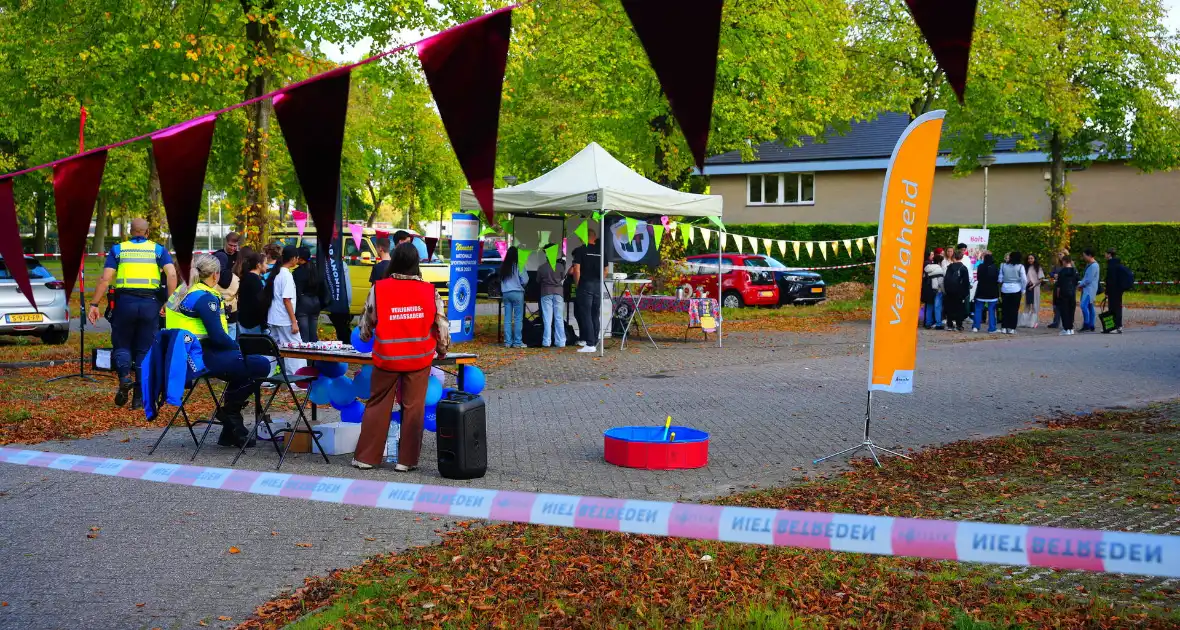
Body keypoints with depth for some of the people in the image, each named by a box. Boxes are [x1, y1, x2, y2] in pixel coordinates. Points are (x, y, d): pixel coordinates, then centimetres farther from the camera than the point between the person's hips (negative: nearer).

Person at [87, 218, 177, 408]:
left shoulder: (118, 249, 9)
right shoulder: (158, 249, 10)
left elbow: (105, 279, -1)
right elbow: (171, 275, -5)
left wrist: (94, 304, 0)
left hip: (125, 301, -1)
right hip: (150, 303, 1)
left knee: (121, 344, 16)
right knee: (145, 349, 8)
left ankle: (124, 376, -11)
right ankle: (139, 397, 6)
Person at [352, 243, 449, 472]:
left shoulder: (378, 289, -5)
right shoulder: (429, 291, -4)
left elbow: (366, 325, 5)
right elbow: (442, 326, 2)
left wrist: (366, 338, 28)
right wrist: (442, 350, 20)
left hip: (386, 358, 0)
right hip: (419, 358, 0)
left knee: (377, 405, 11)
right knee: (413, 407, 8)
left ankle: (365, 457, 16)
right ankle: (406, 460, 11)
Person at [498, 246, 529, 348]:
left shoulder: (503, 265, 5)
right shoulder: (519, 265, -9)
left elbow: (500, 280, 11)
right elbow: (525, 280, -6)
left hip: (505, 293, 5)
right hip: (517, 293, -5)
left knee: (507, 318, 7)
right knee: (518, 318, 0)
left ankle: (508, 342, 7)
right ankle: (517, 342, -2)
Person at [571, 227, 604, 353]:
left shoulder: (580, 250, -5)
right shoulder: (600, 251, 8)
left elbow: (576, 270, -9)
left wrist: (577, 284, 2)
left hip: (585, 284, -5)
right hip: (598, 285, 5)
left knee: (585, 315, -4)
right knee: (595, 315, 9)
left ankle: (590, 344, -10)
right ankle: (594, 342, 12)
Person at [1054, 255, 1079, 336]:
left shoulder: (1062, 271, -10)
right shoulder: (1075, 271, 4)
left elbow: (1059, 285, -8)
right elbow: (1076, 283, 12)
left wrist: (1058, 294, 2)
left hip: (1064, 293, -5)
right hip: (1073, 293, 5)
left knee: (1064, 311, -1)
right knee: (1071, 311, 12)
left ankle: (1066, 329, -5)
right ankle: (1071, 328, 14)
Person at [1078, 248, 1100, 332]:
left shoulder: (1094, 265, -16)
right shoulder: (1088, 264, 16)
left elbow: (1088, 280, -19)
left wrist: (1080, 285, -7)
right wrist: (1080, 283, 7)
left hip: (1090, 289, -10)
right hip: (1086, 289, 10)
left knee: (1084, 305, -19)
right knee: (1090, 307, 10)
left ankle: (1086, 325, -21)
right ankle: (1091, 326, 13)